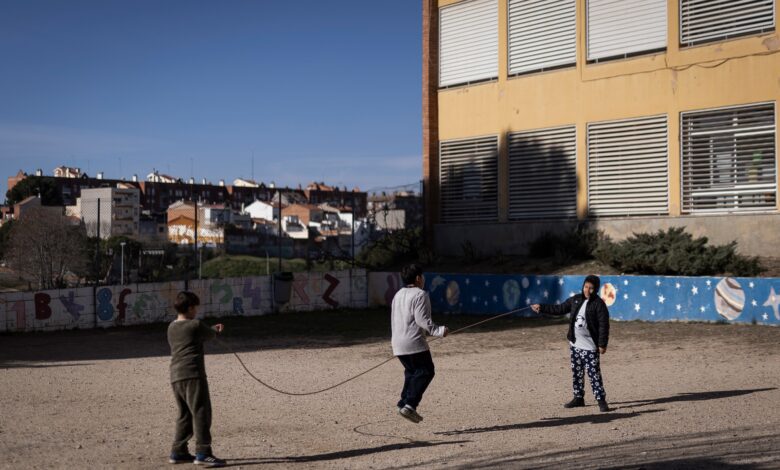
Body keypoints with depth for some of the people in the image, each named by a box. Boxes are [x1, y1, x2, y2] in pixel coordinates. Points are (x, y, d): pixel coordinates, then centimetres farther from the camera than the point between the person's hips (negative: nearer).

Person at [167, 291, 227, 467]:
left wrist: (213, 329, 36)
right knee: (201, 413, -5)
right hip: (193, 375, -8)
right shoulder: (196, 325, -6)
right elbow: (211, 334, 11)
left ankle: (178, 452, 20)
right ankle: (203, 453, -8)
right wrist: (215, 330, 34)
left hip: (175, 377, 8)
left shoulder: (172, 328, 16)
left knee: (185, 415, 17)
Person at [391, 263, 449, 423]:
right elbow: (422, 319, -18)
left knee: (411, 372, 19)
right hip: (413, 342, -9)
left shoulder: (398, 295, 18)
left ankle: (404, 403, 8)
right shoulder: (420, 295, -9)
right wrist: (439, 331, -15)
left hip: (398, 343, 9)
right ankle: (409, 404, -14)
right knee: (426, 371, -3)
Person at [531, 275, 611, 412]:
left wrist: (602, 344, -17)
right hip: (575, 344, 7)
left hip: (590, 346, -7)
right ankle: (578, 398, 24)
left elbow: (604, 325, -13)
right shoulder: (576, 299, 7)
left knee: (594, 374, -7)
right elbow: (560, 309, 16)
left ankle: (601, 400, -1)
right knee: (576, 373, 13)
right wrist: (541, 308, 13)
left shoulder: (599, 304, -12)